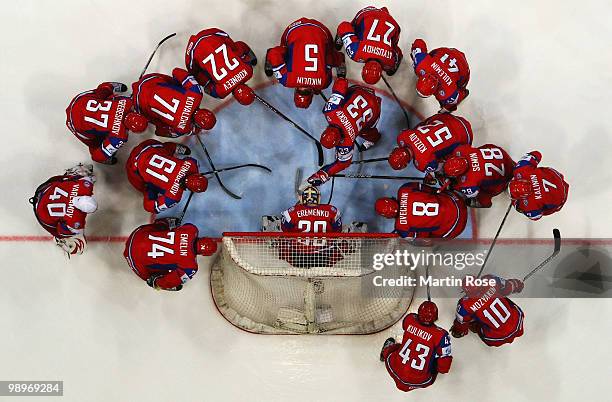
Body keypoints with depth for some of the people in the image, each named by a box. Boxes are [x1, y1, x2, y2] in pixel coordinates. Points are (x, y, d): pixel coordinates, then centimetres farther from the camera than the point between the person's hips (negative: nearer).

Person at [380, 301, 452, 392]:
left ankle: (388, 347, 56)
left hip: (395, 370, 3)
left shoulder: (409, 319, -11)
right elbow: (444, 367, -16)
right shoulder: (440, 335, -22)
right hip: (420, 381, -2)